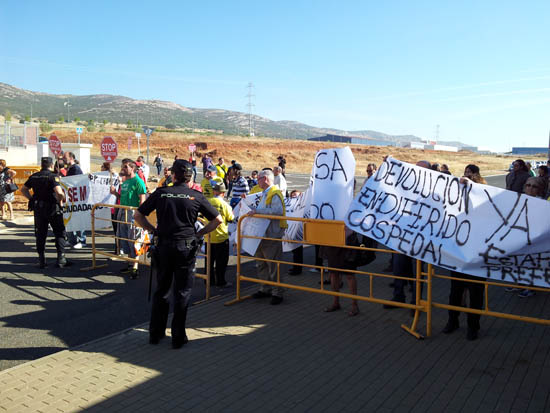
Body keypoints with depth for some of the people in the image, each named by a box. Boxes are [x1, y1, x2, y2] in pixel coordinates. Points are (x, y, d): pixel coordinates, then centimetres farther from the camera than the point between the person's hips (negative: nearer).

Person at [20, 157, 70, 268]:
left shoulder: (34, 176, 6)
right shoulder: (53, 176, -13)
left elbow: (23, 189, 13)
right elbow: (59, 192, -25)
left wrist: (32, 199, 10)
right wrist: (60, 201, -8)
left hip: (38, 209, 5)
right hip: (52, 209, -5)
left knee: (40, 234, 12)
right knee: (60, 233, 5)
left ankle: (41, 260, 15)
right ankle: (61, 259, 1)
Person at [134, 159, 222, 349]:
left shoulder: (160, 193, 1)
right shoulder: (196, 196, -1)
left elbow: (138, 215, 4)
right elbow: (217, 219, 1)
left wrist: (153, 230, 11)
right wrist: (199, 233, 7)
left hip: (164, 246, 2)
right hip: (186, 247, -1)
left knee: (161, 290, 16)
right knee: (182, 293, 7)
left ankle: (155, 333, 25)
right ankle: (178, 337, 12)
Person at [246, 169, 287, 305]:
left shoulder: (275, 194, -13)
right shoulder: (264, 194, 18)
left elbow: (278, 210, -29)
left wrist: (257, 211, -27)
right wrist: (253, 210, 16)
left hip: (272, 236, -10)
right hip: (261, 234, 10)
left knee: (273, 266, -4)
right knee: (261, 264, 16)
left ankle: (277, 293, 6)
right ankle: (265, 289, 29)